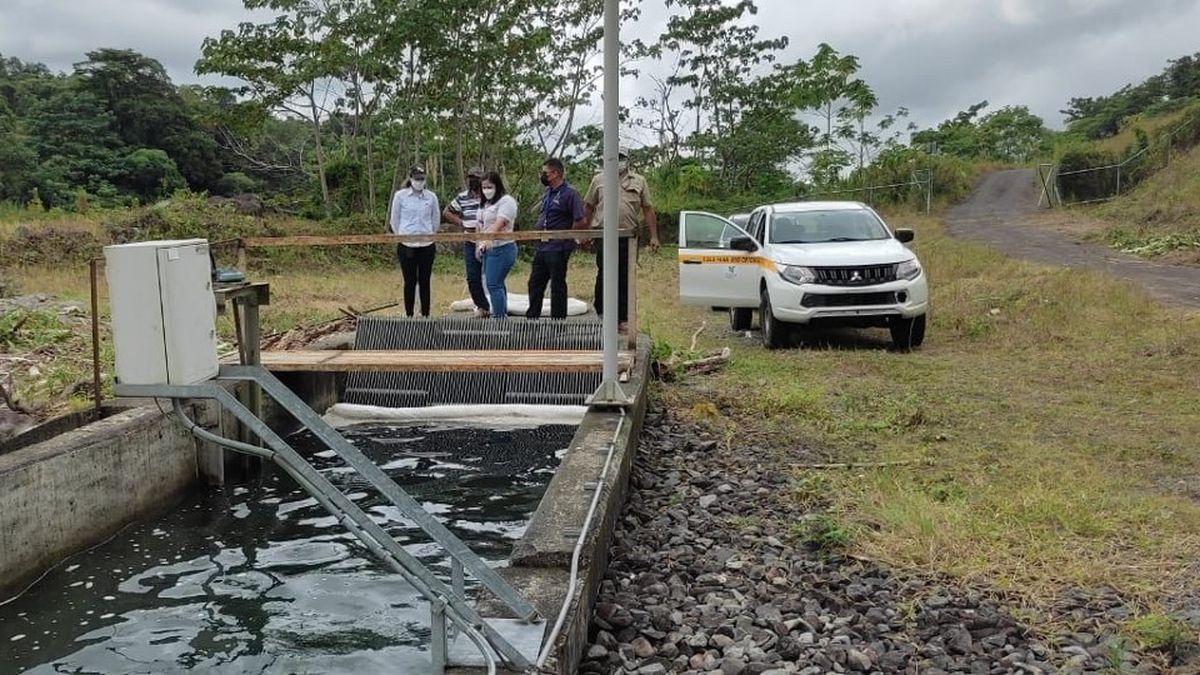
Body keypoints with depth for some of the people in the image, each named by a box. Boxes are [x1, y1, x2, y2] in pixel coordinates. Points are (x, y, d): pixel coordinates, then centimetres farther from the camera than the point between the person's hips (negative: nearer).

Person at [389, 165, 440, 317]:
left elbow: (435, 220, 12)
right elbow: (394, 220, 6)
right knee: (410, 282, 3)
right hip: (406, 246, -1)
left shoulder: (431, 197, 2)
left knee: (424, 282, 6)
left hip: (427, 245, 1)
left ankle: (425, 315, 14)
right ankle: (409, 315, 11)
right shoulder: (400, 196, -2)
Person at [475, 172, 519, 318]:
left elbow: (498, 225, -25)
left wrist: (486, 240, -36)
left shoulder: (506, 201, -11)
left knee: (494, 285, -13)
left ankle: (498, 317, -10)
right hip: (488, 249, 9)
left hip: (501, 249, -9)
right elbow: (481, 226, 22)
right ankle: (503, 315, 18)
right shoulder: (485, 203, 19)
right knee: (497, 284, 12)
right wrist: (478, 245, 15)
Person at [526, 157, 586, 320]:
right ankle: (531, 317, 23)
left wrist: (565, 236, -10)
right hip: (541, 246, 9)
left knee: (557, 285, 1)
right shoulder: (547, 192, 13)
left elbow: (581, 221, -19)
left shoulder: (569, 193, -13)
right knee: (535, 283, 13)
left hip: (558, 249, -8)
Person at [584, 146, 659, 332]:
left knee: (625, 278, 4)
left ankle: (622, 320, 11)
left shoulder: (639, 181, 13)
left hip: (629, 236, 1)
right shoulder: (599, 179, 11)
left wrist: (653, 236, 3)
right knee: (604, 275, -4)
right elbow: (588, 207, 12)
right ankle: (601, 312, 10)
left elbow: (648, 209, 10)